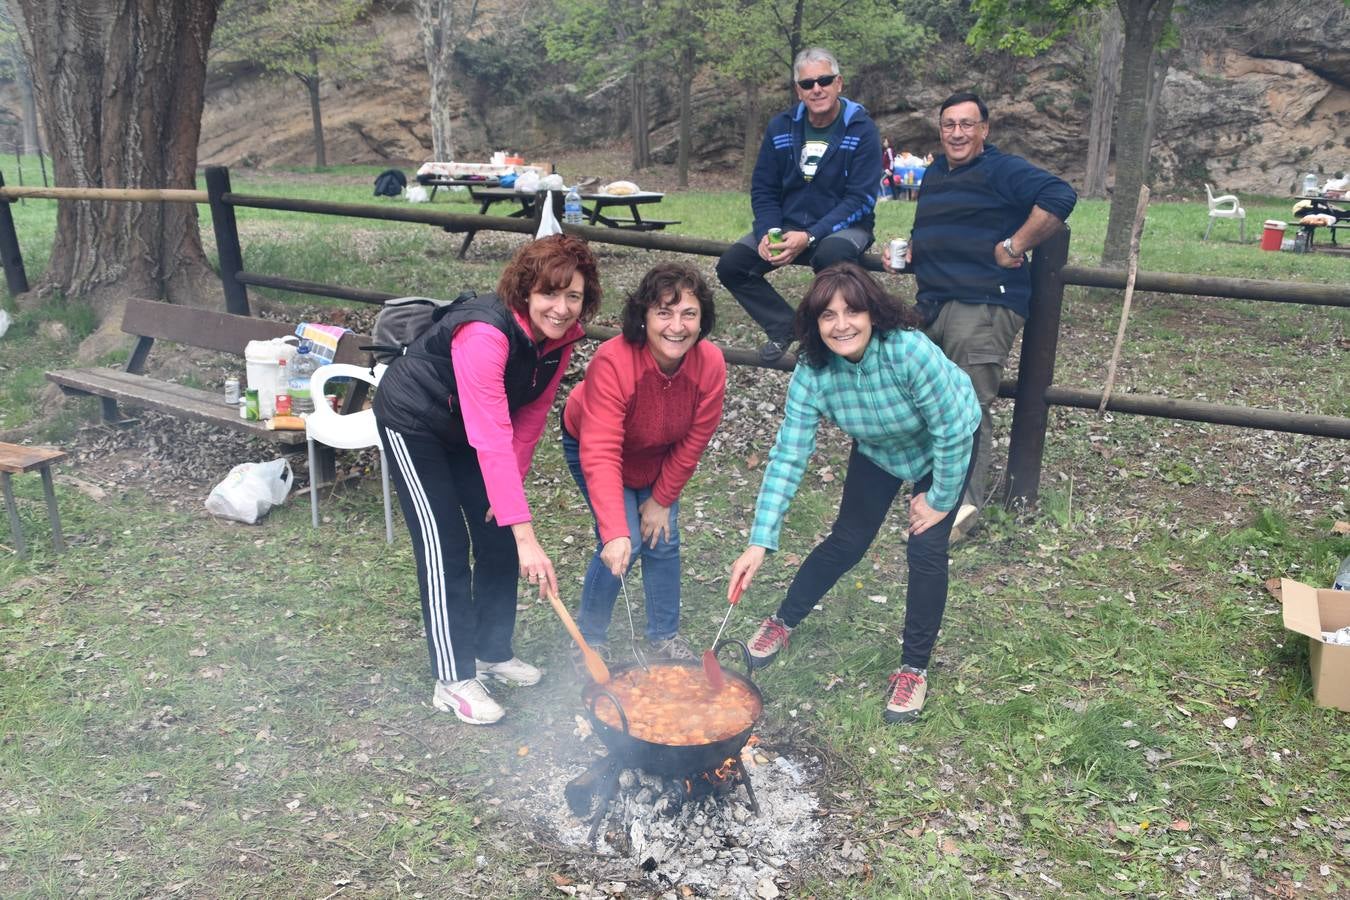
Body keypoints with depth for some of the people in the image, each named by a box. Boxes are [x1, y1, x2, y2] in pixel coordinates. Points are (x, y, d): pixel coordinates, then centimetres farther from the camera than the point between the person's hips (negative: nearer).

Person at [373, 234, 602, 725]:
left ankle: (493, 652, 24)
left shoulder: (561, 335, -15)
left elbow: (530, 417, -6)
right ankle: (453, 681, 1)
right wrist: (526, 535, -46)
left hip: (465, 426, 7)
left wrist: (506, 492, -9)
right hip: (413, 421, -7)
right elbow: (491, 440, -44)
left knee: (498, 538, 7)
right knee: (445, 546, -9)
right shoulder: (485, 332, -39)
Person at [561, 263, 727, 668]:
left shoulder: (711, 364, -28)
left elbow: (692, 442, -15)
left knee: (663, 539, 1)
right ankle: (589, 636, 10)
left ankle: (664, 637, 22)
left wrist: (662, 500, -9)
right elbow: (601, 455, -47)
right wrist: (615, 534, -55)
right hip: (589, 445, -4)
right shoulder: (612, 362, -41)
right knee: (625, 544, -12)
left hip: (656, 457, 4)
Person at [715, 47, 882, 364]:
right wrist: (767, 234, -14)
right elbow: (763, 189, 7)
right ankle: (785, 327, 3)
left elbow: (861, 198, -15)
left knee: (830, 256, -40)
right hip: (787, 225, 5)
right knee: (730, 266, -14)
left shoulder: (862, 130, -9)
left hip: (843, 228, -5)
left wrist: (810, 237, -26)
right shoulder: (780, 127, 4)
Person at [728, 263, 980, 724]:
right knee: (847, 540, 8)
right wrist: (759, 543, -34)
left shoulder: (910, 351, -41)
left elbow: (953, 431, -29)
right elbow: (787, 457, -29)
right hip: (877, 449, 3)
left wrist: (940, 500, -18)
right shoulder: (812, 373, -29)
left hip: (945, 446, -2)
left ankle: (914, 670, 9)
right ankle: (781, 624, 30)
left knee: (926, 548, -10)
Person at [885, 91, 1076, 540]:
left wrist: (1014, 247, -19)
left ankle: (965, 502, -11)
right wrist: (903, 252, 15)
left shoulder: (1001, 170, -5)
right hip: (932, 302, 9)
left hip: (983, 305, -9)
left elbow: (1060, 196, -19)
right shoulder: (934, 173, 21)